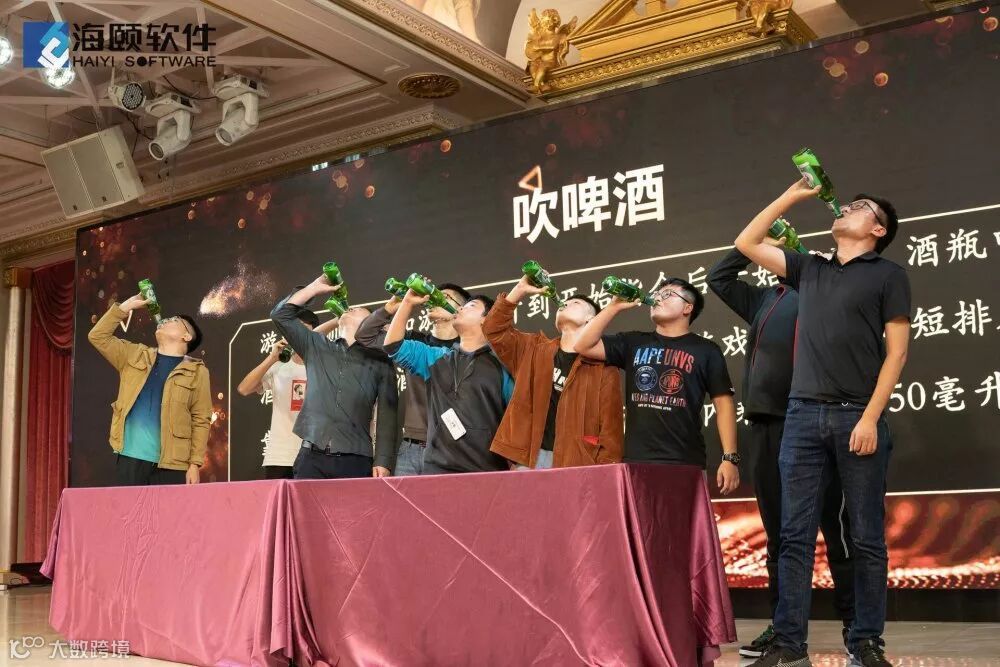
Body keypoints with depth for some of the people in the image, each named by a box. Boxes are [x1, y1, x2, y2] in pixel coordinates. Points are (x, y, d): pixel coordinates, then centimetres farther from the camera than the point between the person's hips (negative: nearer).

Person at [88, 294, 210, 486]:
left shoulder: (196, 371, 4)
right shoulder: (135, 355, 15)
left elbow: (201, 421, 0)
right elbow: (98, 336, 12)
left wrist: (195, 464, -6)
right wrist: (125, 307, 7)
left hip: (171, 463, -3)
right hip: (130, 458, 3)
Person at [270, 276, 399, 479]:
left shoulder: (379, 363, 11)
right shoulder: (317, 347, 20)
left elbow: (387, 417, 6)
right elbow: (281, 315, 18)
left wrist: (383, 462, -3)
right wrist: (315, 288, 16)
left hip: (355, 462, -2)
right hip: (311, 457, 2)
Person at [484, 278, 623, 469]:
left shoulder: (603, 368, 5)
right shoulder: (534, 349, 20)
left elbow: (611, 428, 0)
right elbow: (494, 329, 15)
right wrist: (520, 290, 8)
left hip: (574, 464, -3)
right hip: (529, 459, 3)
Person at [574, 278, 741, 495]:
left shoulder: (705, 350, 6)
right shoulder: (634, 342, 15)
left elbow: (724, 403, 2)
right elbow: (583, 346, 7)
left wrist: (730, 458, -7)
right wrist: (615, 306, 2)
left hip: (684, 464, -3)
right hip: (635, 461, 3)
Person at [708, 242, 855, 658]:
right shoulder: (764, 300, 23)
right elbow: (718, 277, 29)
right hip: (766, 426, 6)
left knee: (835, 528, -2)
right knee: (778, 533, 9)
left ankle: (855, 624, 6)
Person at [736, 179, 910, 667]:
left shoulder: (888, 275, 6)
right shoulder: (810, 269, 18)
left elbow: (896, 351, -2)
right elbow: (746, 244, 21)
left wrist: (870, 417, -11)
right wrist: (792, 195, 20)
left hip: (858, 416, -3)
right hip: (803, 414, 4)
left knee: (866, 538, 2)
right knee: (795, 534, 1)